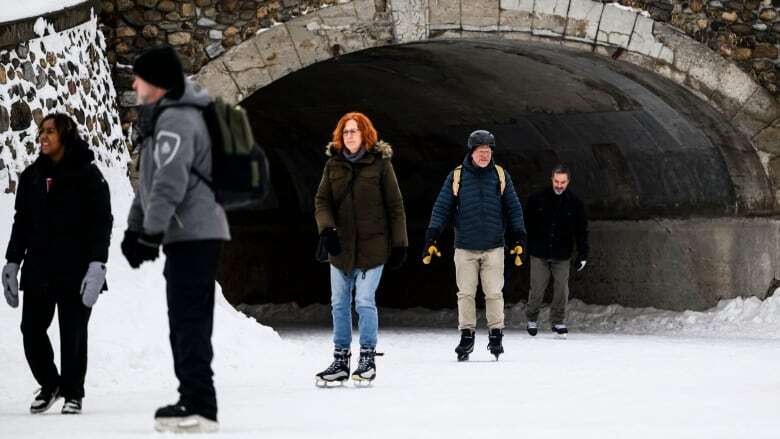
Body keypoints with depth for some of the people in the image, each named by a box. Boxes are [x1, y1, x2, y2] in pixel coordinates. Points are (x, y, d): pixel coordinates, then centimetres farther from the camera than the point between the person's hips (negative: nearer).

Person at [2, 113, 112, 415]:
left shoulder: (87, 175, -4)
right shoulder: (32, 176, 11)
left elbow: (102, 222, -6)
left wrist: (97, 264, -14)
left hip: (75, 270, -4)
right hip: (38, 268, 4)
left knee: (73, 333, 1)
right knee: (32, 329, 1)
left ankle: (73, 393, 15)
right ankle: (49, 385, 21)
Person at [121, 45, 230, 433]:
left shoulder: (177, 119, -14)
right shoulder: (163, 116, 20)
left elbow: (170, 181, -23)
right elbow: (150, 180, 25)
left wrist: (152, 233, -25)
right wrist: (134, 229, 22)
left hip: (193, 233, -11)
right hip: (190, 234, 11)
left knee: (189, 320, -12)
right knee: (186, 321, 14)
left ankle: (199, 407, -13)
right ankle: (194, 402, 20)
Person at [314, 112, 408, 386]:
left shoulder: (380, 164, -2)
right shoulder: (333, 165, 8)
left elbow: (395, 206, 1)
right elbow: (322, 201, 6)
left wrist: (399, 244, -1)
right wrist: (326, 228, -13)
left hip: (372, 246, -4)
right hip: (340, 247, 4)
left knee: (364, 301, -9)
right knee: (339, 304, 6)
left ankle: (368, 358, 3)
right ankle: (340, 360, 14)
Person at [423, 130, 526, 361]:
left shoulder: (500, 176, 4)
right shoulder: (457, 177, 1)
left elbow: (513, 208, 8)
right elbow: (442, 207, 1)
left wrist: (519, 238, 3)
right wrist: (431, 238, -6)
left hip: (494, 247, 0)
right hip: (465, 247, 0)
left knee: (494, 293, -1)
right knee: (466, 293, 1)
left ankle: (496, 334, 8)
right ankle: (466, 335, 9)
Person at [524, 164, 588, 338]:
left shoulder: (575, 203, 0)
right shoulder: (537, 199, -3)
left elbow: (581, 231, 6)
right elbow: (526, 224, 5)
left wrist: (583, 254, 3)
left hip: (562, 256, 1)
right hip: (539, 254, -1)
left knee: (561, 289, -1)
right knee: (537, 289, 1)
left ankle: (558, 321, 13)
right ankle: (532, 319, 22)